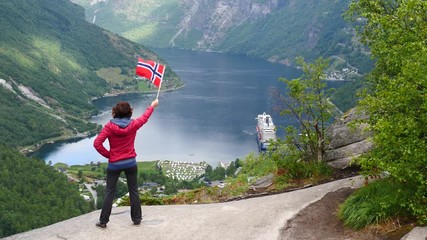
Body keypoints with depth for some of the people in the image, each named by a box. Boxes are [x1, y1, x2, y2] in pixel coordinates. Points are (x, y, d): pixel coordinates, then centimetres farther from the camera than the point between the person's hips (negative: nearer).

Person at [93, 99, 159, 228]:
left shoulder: (109, 126, -13)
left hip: (114, 164, -1)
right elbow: (145, 117, 12)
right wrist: (152, 106, 30)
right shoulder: (133, 125, -8)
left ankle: (103, 221, 12)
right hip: (130, 163, 1)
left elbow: (97, 143, -19)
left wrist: (108, 155, -5)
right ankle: (137, 218, 22)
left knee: (109, 192, 8)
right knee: (133, 191, 14)